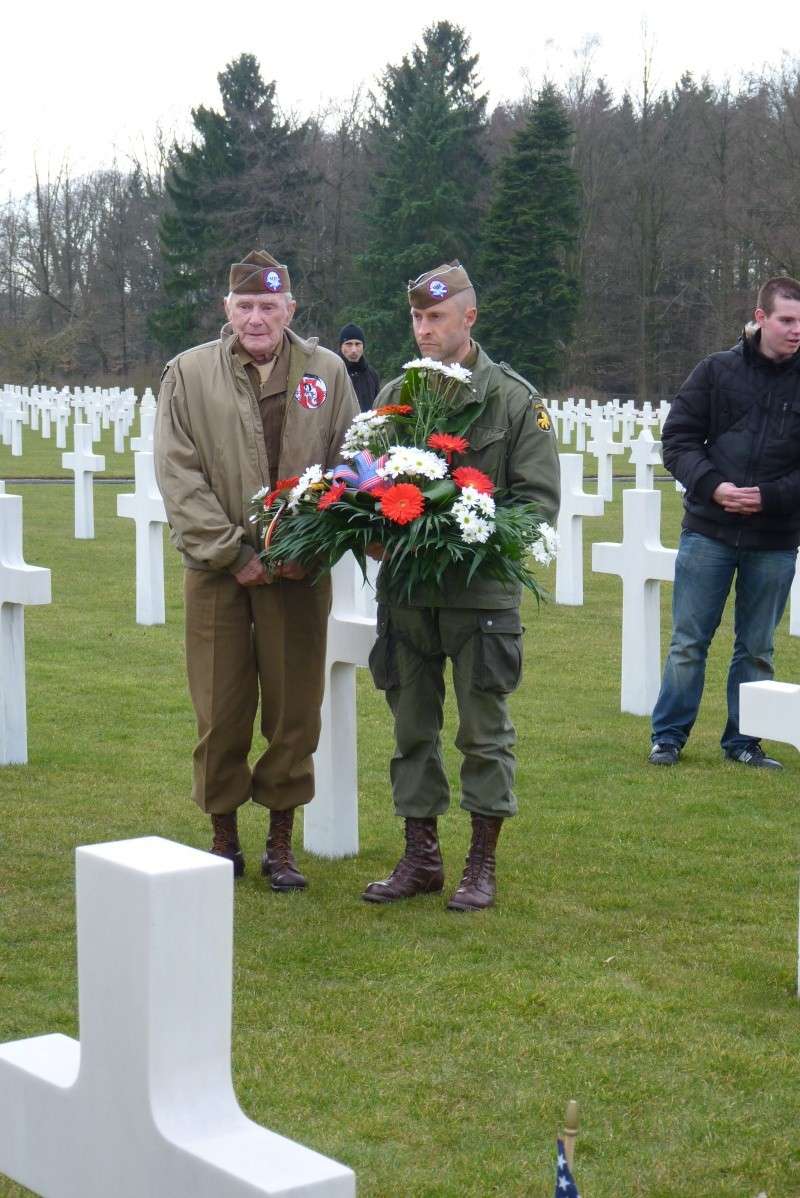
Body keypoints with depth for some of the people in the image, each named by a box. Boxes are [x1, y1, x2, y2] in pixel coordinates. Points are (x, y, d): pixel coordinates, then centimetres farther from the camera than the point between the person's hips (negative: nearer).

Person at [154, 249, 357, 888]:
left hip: (299, 571, 1)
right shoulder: (188, 374, 1)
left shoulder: (327, 371, 5)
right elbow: (179, 477, -3)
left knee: (294, 710, 6)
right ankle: (224, 839, 20)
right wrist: (234, 553, -9)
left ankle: (281, 843, 19)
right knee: (220, 713, 4)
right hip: (217, 570, -1)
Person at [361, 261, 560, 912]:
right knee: (413, 726, 11)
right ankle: (421, 857, 22)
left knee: (484, 729, 3)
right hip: (405, 587, 4)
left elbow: (539, 498, -3)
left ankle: (483, 862, 15)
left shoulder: (516, 399, -1)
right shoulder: (394, 395, 9)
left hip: (482, 590, -4)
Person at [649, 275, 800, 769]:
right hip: (709, 530, -1)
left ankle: (743, 741, 21)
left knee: (756, 649, 10)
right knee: (689, 642, 4)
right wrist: (712, 485, -14)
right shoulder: (718, 371, 1)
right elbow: (678, 439, 1)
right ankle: (669, 736, 14)